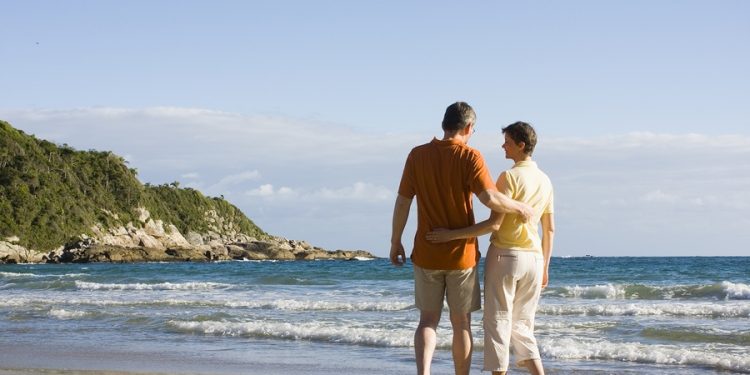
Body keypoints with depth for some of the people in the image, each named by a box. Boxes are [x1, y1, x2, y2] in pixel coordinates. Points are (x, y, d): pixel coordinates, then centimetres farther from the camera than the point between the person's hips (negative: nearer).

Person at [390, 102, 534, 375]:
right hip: (461, 253, -2)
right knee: (461, 323, 10)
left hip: (426, 253, 2)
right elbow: (489, 197, -23)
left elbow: (402, 202, 1)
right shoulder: (469, 157, -11)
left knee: (428, 320, 10)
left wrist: (395, 242, 11)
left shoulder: (418, 155, -1)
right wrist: (519, 208, -6)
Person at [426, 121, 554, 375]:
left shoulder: (509, 177, -12)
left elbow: (494, 223, -19)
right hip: (534, 259, 7)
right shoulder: (545, 181, 10)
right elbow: (549, 230, 14)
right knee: (522, 326, 13)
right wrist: (545, 267, 22)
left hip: (505, 254, -7)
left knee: (498, 323, 1)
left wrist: (453, 235, -17)